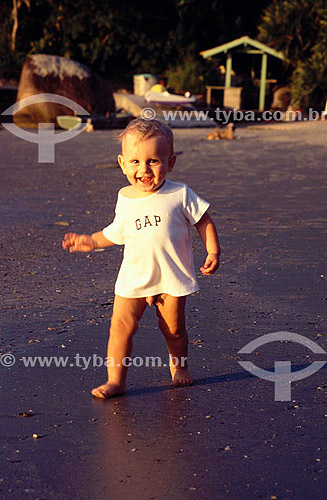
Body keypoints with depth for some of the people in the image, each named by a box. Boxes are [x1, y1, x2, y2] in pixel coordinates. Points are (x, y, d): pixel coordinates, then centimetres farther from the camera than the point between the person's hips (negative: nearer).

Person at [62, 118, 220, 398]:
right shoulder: (125, 199, 2)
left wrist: (213, 252, -5)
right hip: (134, 278, 2)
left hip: (172, 277, -2)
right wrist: (91, 241, 10)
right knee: (121, 325, -7)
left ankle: (179, 367, 35)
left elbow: (203, 221, 2)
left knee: (174, 328, 9)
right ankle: (116, 380, 0)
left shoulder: (180, 195, -8)